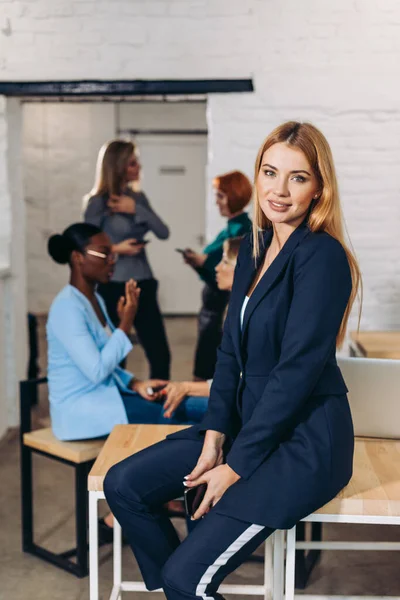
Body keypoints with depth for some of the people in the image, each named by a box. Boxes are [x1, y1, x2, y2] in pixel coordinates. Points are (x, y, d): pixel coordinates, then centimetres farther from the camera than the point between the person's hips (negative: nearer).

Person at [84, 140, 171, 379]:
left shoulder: (138, 198, 9)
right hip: (114, 287, -5)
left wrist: (136, 209, -9)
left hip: (144, 284, 5)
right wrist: (115, 248, -17)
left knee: (161, 354, 4)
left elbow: (164, 232, 0)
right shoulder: (98, 202, -8)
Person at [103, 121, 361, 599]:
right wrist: (215, 434, -3)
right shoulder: (255, 245, 7)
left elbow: (297, 369, -20)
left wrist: (236, 465, -16)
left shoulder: (321, 256, -18)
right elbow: (231, 348, 7)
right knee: (122, 484, 2)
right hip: (249, 417, 8)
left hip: (304, 439, -8)